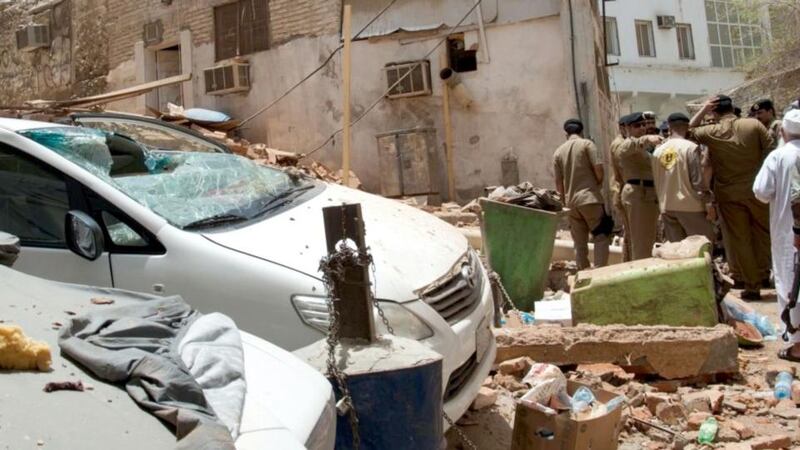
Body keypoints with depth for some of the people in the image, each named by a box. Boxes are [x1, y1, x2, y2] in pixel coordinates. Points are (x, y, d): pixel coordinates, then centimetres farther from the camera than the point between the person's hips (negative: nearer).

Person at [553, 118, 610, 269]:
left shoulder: (558, 152, 11)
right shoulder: (587, 144, -1)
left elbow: (558, 182, 10)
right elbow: (598, 167, -10)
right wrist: (599, 184, 9)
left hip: (571, 202, 5)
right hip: (590, 198, -4)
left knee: (580, 244, 10)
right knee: (601, 237, 0)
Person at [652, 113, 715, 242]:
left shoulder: (658, 151, 3)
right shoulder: (691, 147, -10)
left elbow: (656, 182, 9)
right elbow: (698, 180, -12)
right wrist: (708, 202, -3)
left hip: (666, 207, 5)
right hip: (690, 205, -5)